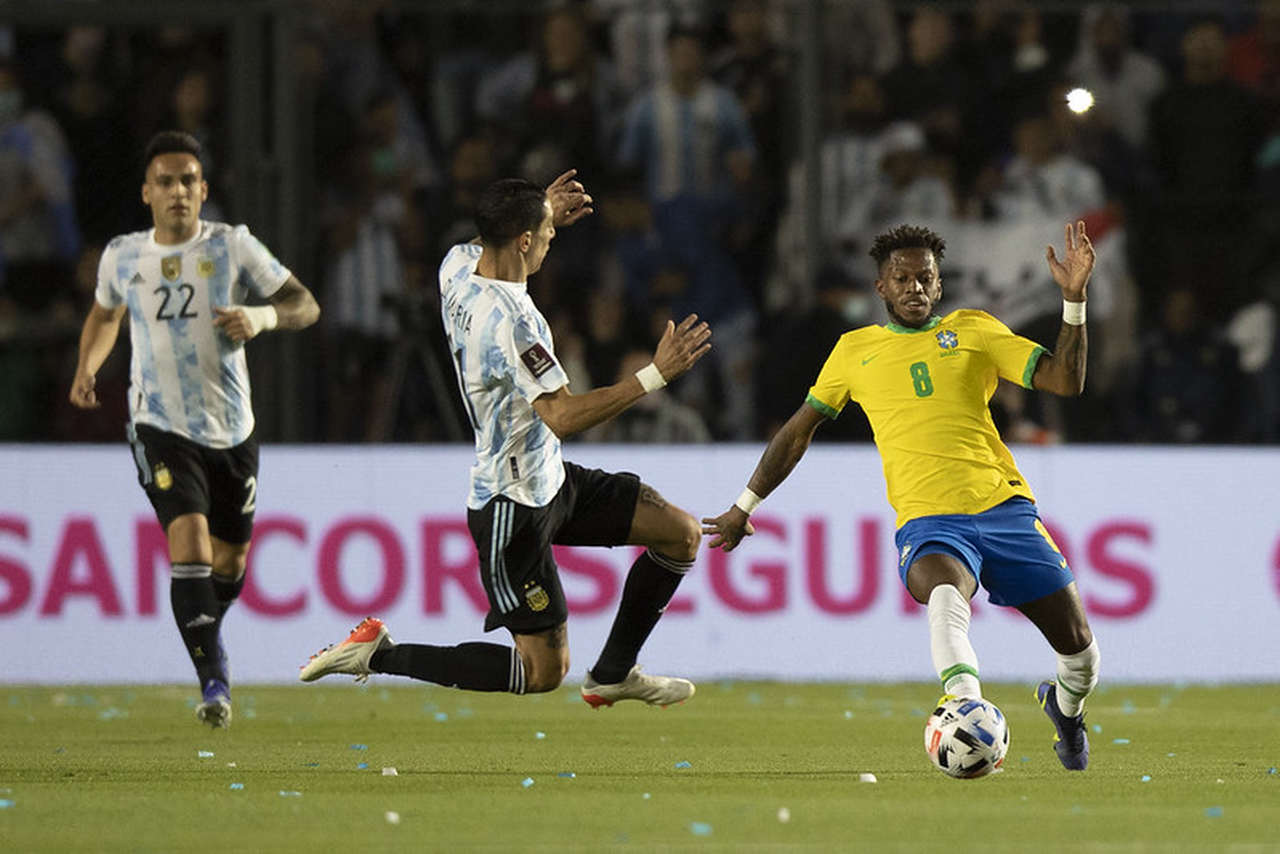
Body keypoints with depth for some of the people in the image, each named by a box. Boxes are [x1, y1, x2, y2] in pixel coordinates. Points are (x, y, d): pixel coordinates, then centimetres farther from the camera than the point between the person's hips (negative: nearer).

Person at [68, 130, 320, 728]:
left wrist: (264, 317, -24)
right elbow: (105, 314, 24)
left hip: (232, 430, 1)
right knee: (190, 542, -22)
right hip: (161, 427, -1)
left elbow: (306, 305, -3)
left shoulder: (231, 246, -4)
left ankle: (207, 638, 45)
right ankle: (213, 680, -22)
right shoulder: (122, 257, 3)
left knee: (229, 560, 13)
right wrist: (86, 367, 7)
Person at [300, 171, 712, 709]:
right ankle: (377, 655, 2)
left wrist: (542, 216, 16)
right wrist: (653, 376, -32)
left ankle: (612, 674, 24)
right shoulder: (508, 320, -30)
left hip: (547, 478, 10)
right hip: (513, 506, -10)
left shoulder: (459, 266, -2)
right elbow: (562, 416, -34)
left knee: (682, 533, 11)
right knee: (544, 672, -3)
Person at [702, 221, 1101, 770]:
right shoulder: (856, 350, 16)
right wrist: (743, 509, 27)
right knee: (946, 596, -39)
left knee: (1080, 652, 1)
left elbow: (1065, 381, 5)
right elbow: (798, 430, 25)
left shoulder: (973, 330, 13)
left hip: (1003, 505, 2)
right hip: (927, 520, -2)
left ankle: (1064, 707, 37)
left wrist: (1074, 298, -7)